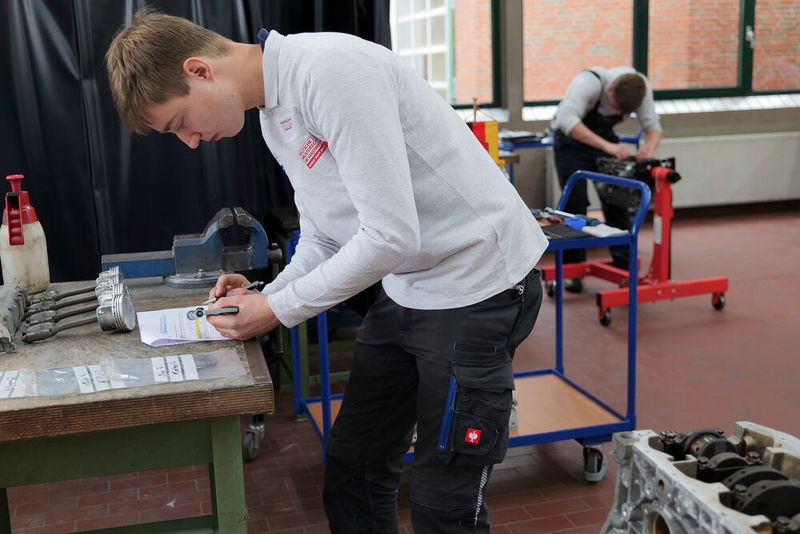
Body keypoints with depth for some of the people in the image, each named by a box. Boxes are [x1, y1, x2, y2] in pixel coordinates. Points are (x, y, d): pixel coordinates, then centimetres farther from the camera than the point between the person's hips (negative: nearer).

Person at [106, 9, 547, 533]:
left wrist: (279, 309, -15)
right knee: (351, 471, 15)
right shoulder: (274, 112, 8)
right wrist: (264, 299, 0)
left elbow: (392, 236, -25)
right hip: (408, 288, 9)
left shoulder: (329, 71, -22)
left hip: (477, 283, -9)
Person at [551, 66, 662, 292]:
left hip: (605, 136, 4)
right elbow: (566, 120, -48)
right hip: (571, 139, -4)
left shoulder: (642, 88, -20)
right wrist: (606, 146, -54)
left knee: (616, 201, -2)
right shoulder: (589, 83, -35)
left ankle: (625, 266, 5)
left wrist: (649, 146, -37)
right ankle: (572, 269, 4)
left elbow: (653, 127, -14)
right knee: (575, 204, -8)